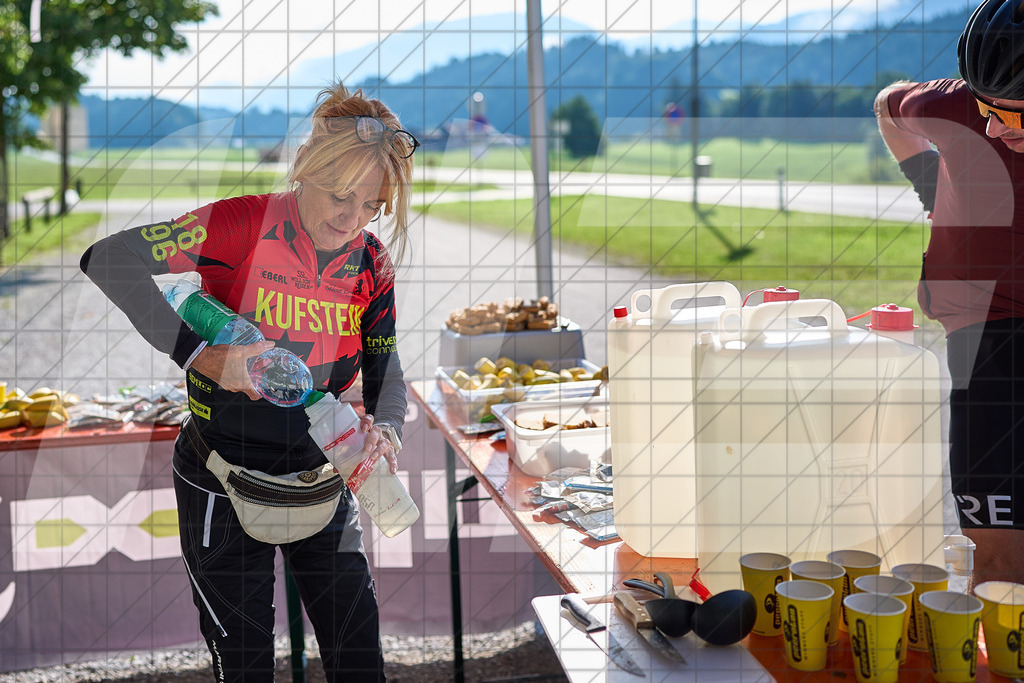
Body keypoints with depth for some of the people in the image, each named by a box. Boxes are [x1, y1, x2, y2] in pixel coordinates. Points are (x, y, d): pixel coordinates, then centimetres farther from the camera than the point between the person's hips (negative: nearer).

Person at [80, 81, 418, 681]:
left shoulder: (372, 261, -4)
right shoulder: (245, 225, -20)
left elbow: (385, 370, 1)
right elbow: (109, 258, -28)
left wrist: (386, 428, -22)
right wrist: (199, 355, -33)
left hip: (320, 474, 4)